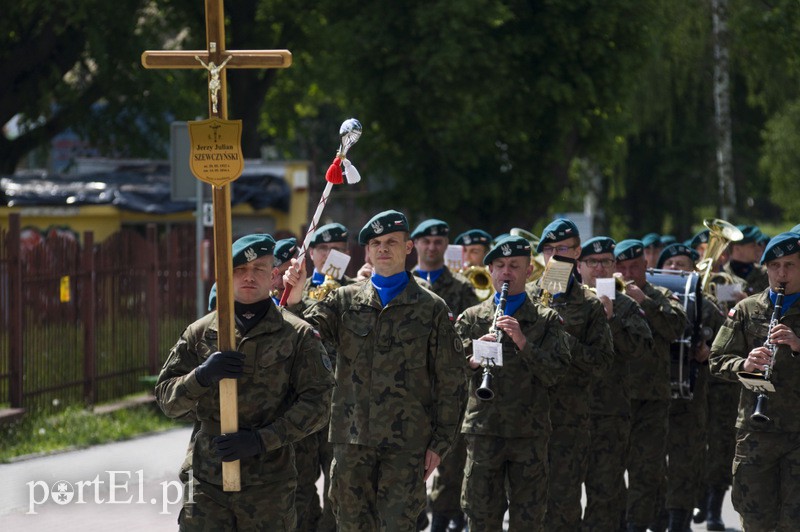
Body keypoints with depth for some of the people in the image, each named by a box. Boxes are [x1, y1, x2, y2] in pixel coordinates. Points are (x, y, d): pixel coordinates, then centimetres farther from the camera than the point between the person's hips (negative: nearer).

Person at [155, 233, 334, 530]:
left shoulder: (298, 336, 3)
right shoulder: (200, 333, 8)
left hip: (269, 484, -1)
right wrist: (202, 376, -15)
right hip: (206, 480, 1)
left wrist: (261, 440, -15)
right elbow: (166, 399, 7)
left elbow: (316, 403, -4)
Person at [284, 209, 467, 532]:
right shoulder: (344, 300, 9)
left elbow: (451, 382, 3)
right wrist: (293, 301, -25)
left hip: (406, 444, -2)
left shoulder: (432, 308, 3)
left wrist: (440, 443, -2)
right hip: (351, 440, 2)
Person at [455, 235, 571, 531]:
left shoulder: (546, 320, 8)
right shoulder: (471, 318, 11)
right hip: (483, 430, 1)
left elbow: (555, 373, -4)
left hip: (530, 431, -1)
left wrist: (523, 342, -16)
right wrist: (475, 359, -18)